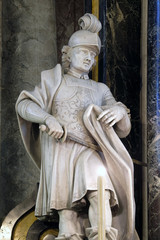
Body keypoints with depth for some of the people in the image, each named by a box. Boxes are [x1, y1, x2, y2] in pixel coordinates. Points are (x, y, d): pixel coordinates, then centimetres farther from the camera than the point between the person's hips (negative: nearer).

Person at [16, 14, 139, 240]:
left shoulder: (100, 90, 25)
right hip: (59, 151, 0)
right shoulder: (53, 81, 22)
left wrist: (120, 111, -10)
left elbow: (123, 130, 16)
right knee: (67, 215, -18)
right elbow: (24, 105, 5)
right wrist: (48, 118, -17)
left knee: (98, 192, -34)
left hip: (88, 152, 1)